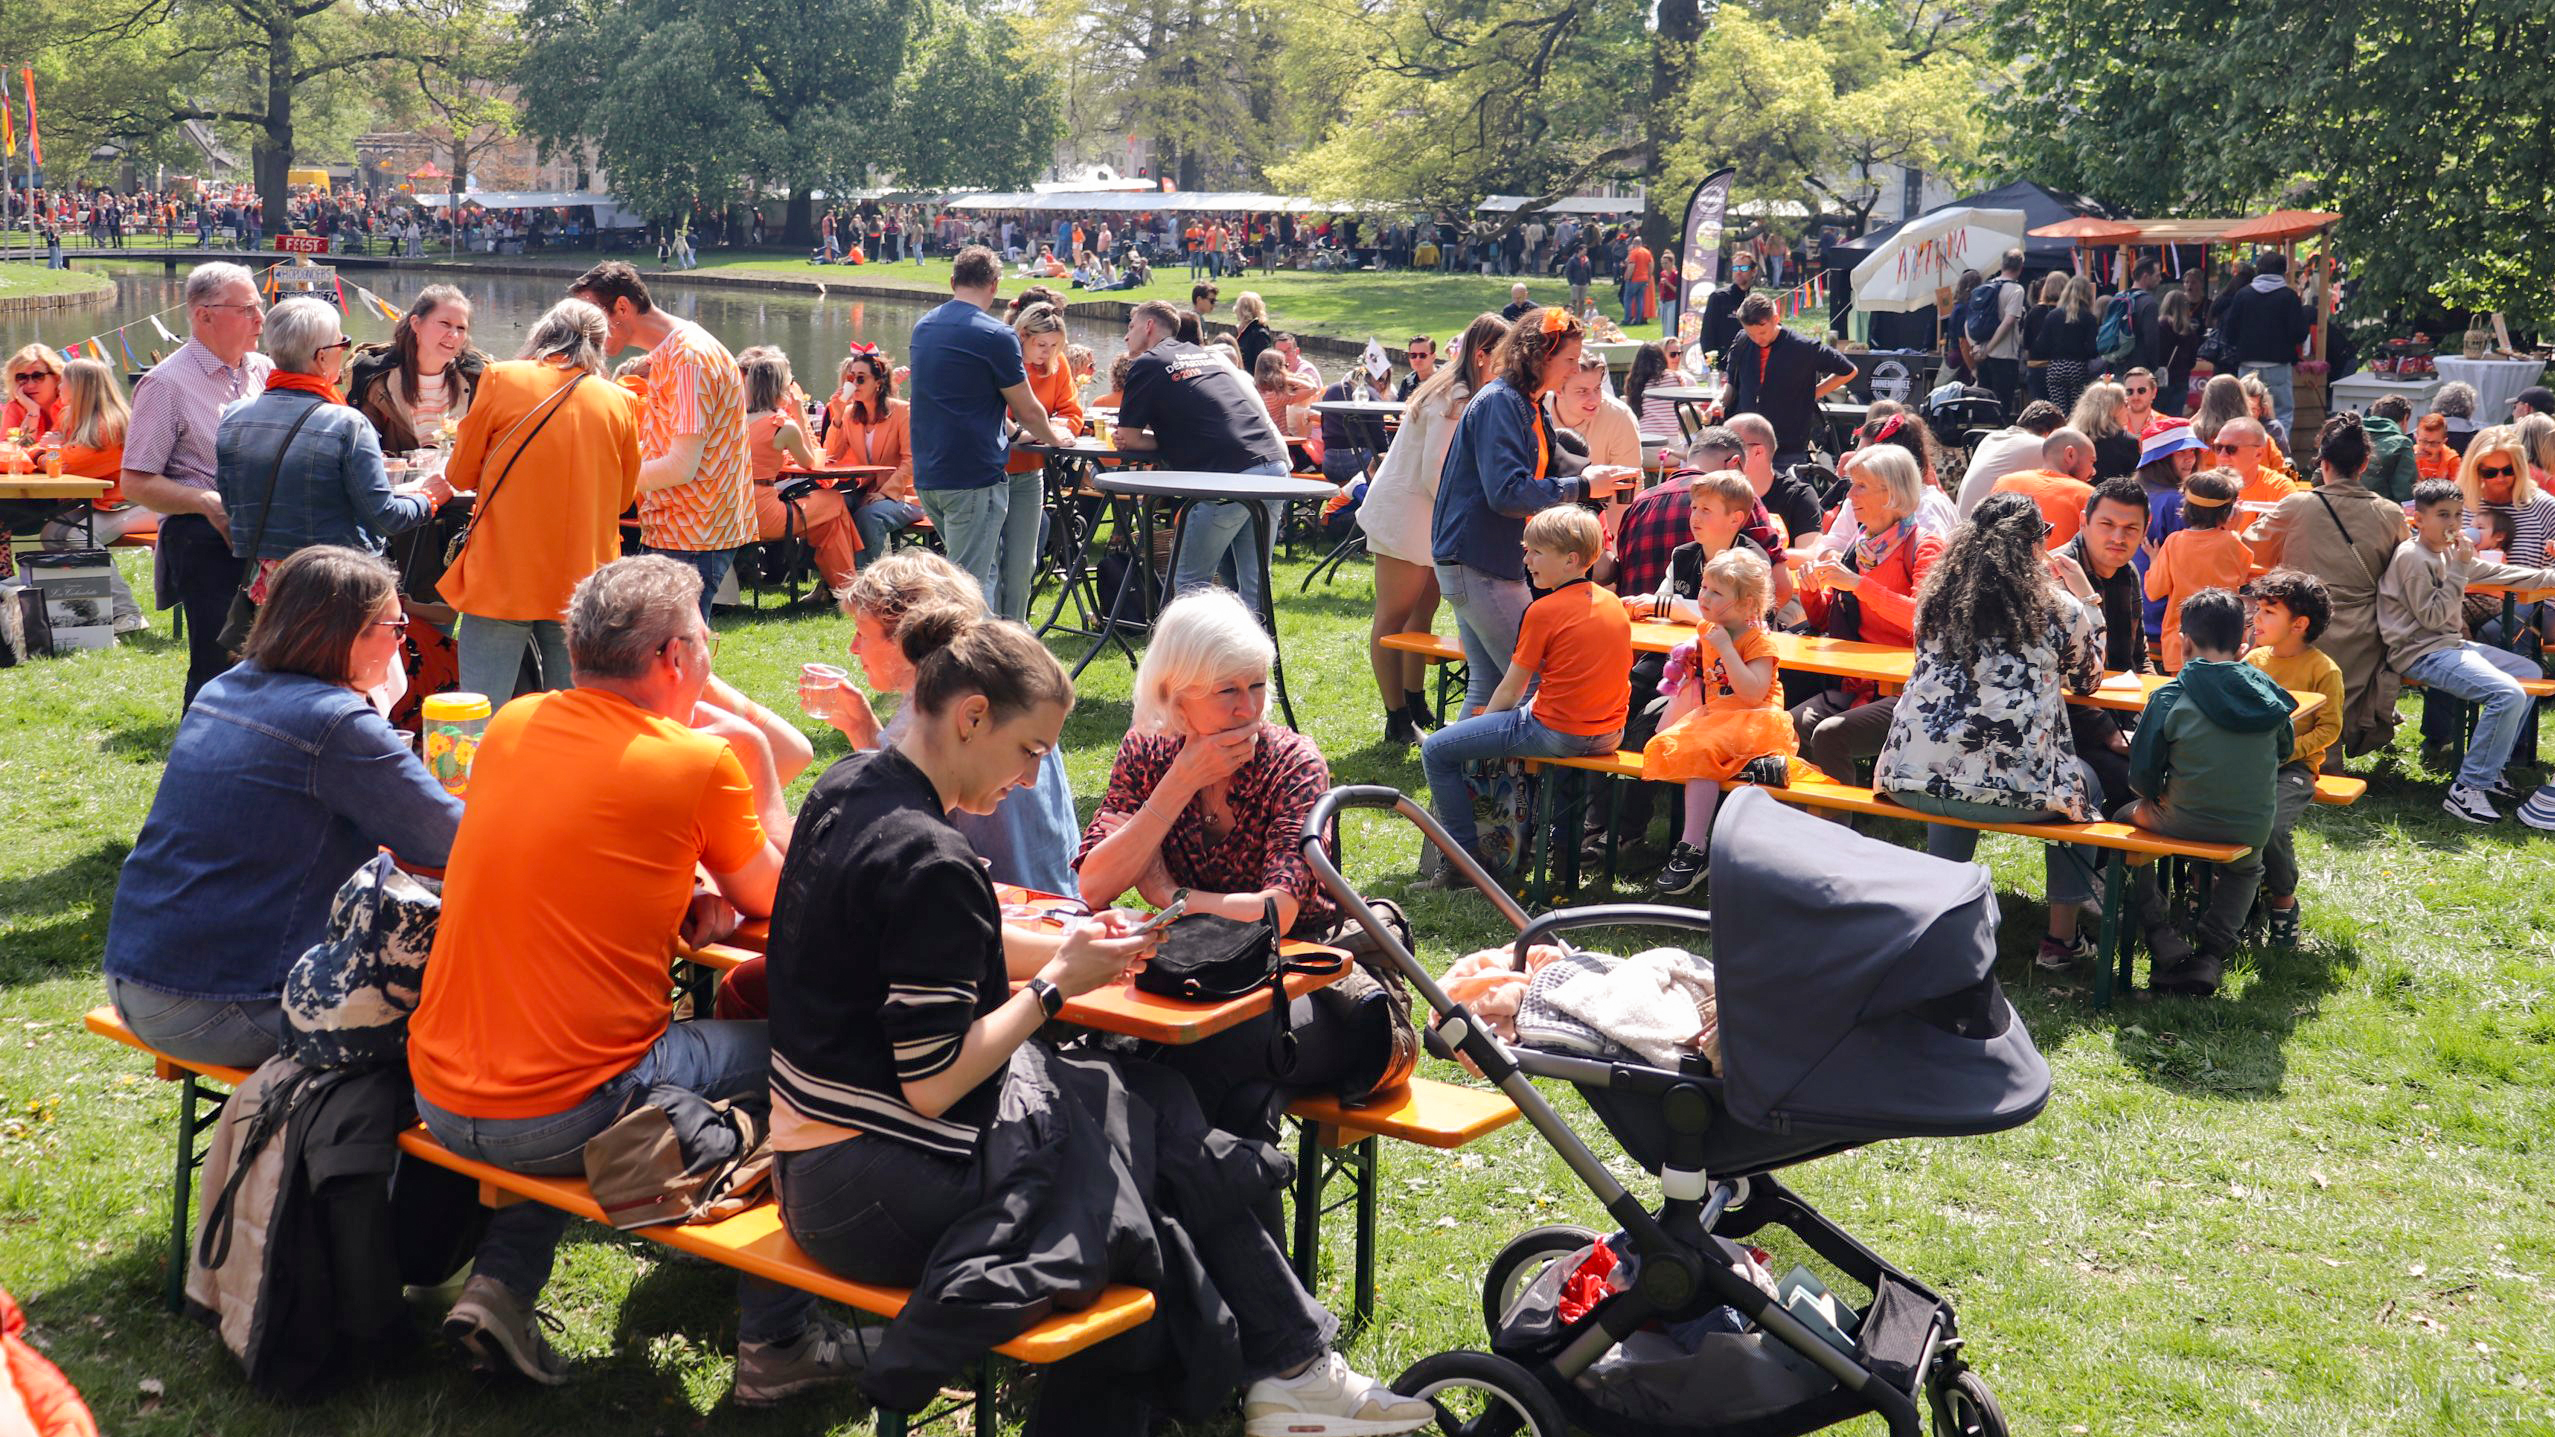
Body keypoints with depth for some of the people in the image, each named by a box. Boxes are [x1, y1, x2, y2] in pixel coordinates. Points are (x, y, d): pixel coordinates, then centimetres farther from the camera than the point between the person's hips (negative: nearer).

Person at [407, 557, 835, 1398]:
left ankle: (500, 1287, 20)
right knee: (780, 1051, 14)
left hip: (436, 1096, 6)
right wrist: (751, 754, 10)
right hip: (559, 1119, -6)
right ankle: (778, 1341, 18)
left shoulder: (513, 725, 6)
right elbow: (778, 897, 4)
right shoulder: (700, 762, -10)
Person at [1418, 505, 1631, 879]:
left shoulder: (1544, 611, -13)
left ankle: (1466, 857, 1)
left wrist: (1483, 722, 11)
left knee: (1436, 750, 1)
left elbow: (1510, 690, -8)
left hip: (1558, 734, -8)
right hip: (1609, 734, 8)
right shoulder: (1614, 603, 7)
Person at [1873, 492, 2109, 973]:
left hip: (1912, 782, 4)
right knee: (2083, 783, 27)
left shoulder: (1939, 594, 9)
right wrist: (2085, 596, 24)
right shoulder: (2056, 606, 0)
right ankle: (2061, 938, 27)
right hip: (2011, 789, -4)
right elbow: (2087, 680, 17)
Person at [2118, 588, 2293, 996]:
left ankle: (2164, 943, 19)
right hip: (2252, 829, 3)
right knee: (2247, 867, 39)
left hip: (2186, 823, -3)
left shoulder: (2170, 697, -15)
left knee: (2127, 816, 29)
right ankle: (2211, 955, 15)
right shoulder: (2268, 693, -4)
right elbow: (2285, 749, 14)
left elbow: (2142, 778, -11)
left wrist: (2161, 798, 11)